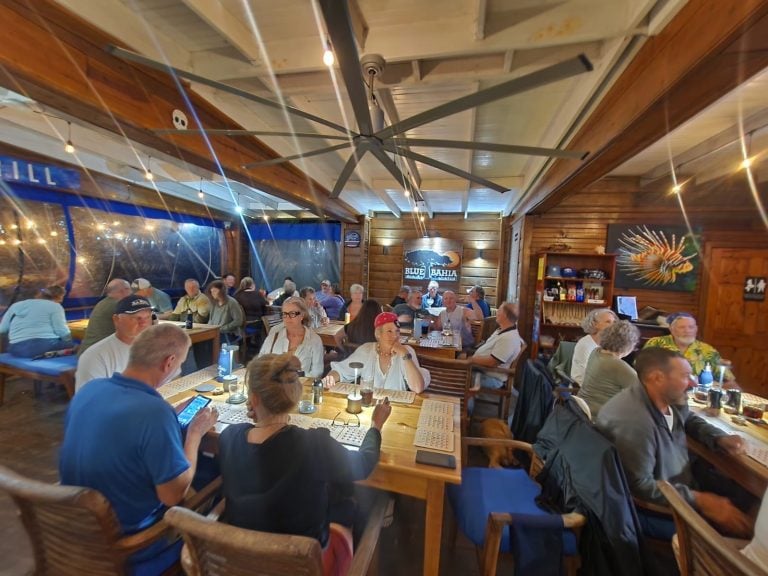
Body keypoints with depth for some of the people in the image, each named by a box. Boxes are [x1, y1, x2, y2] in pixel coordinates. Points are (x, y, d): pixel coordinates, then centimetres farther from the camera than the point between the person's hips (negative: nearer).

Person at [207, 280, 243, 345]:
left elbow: (238, 321, -13)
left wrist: (222, 328, -15)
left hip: (230, 334, -6)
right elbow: (211, 319, 23)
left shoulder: (232, 302, -8)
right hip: (215, 333, 6)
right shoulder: (214, 303, 13)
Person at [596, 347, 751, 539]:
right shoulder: (633, 422, -37)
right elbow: (641, 486, -30)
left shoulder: (670, 399, -6)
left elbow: (690, 420, 18)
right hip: (651, 508, -9)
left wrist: (721, 438, 0)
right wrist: (699, 501, -24)